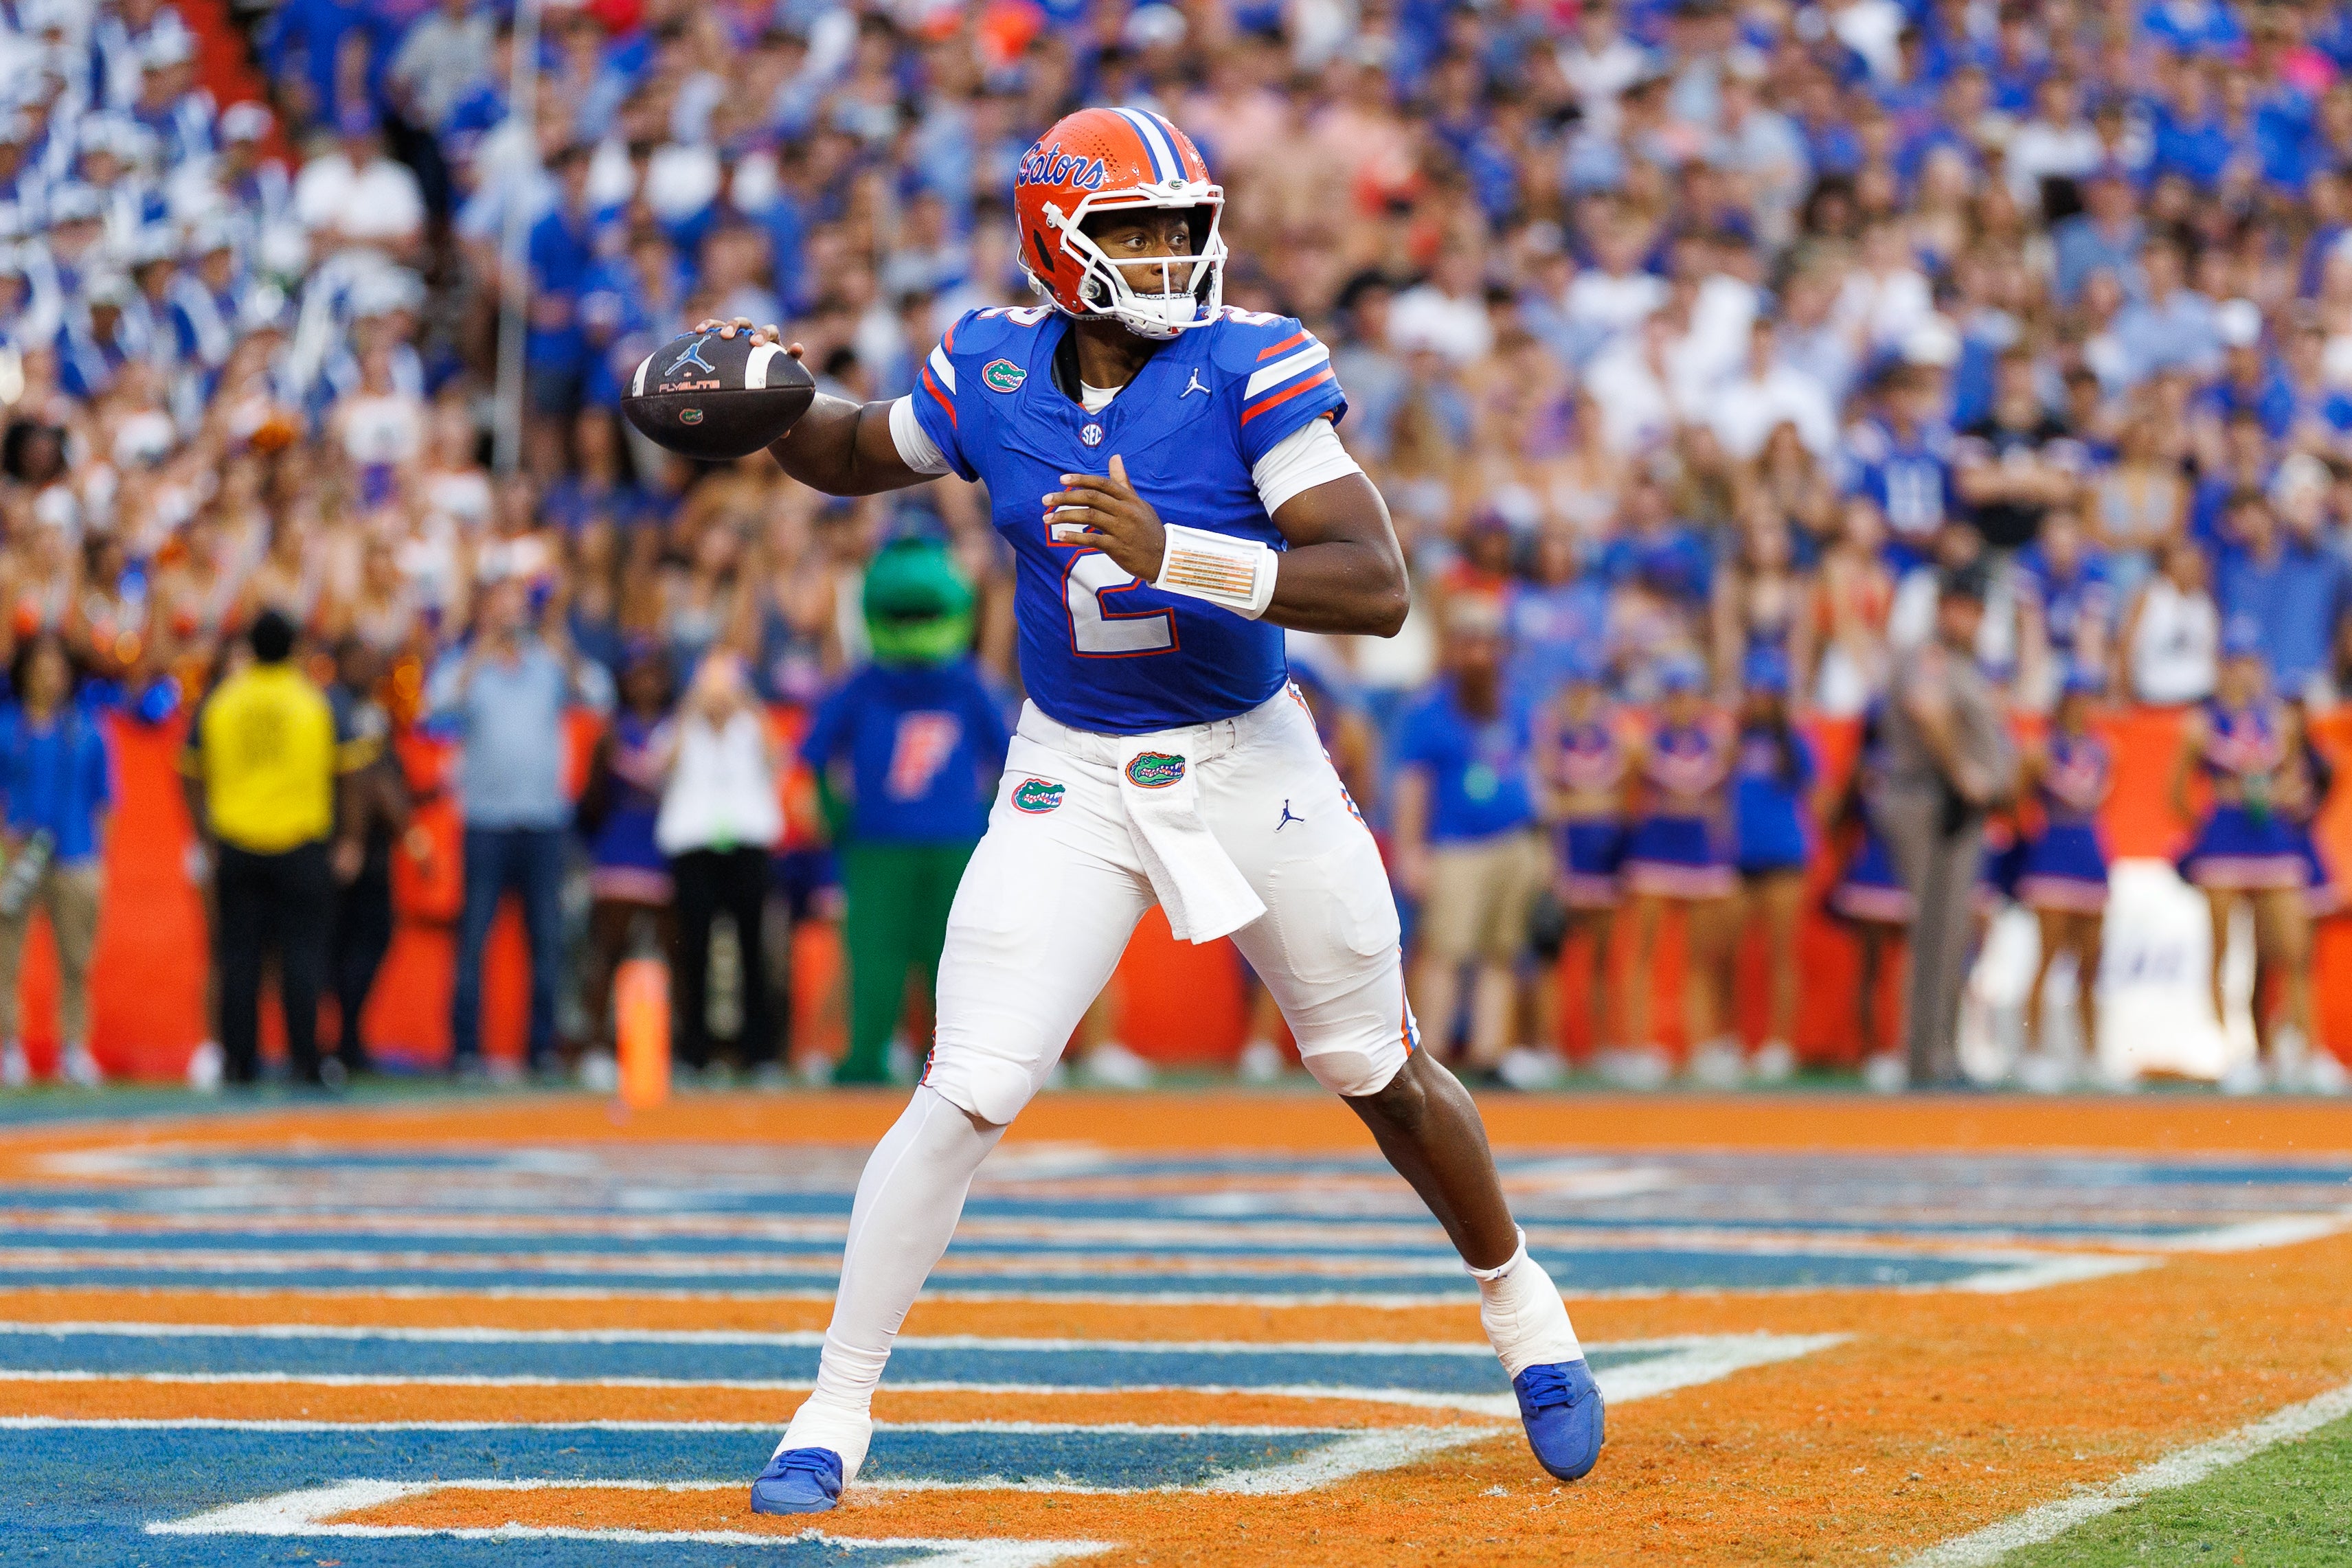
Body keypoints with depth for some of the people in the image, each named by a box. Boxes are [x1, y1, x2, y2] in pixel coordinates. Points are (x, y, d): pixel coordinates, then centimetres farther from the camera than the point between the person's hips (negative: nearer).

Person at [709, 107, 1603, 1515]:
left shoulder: (1252, 371, -17)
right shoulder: (995, 374, -7)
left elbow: (1380, 588, -26)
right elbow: (856, 457, 14)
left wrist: (1170, 551, -36)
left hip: (1253, 766, -1)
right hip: (1073, 783, 1)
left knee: (1382, 1076, 13)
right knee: (970, 1093, -12)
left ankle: (1518, 1303, 40)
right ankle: (837, 1410, -2)